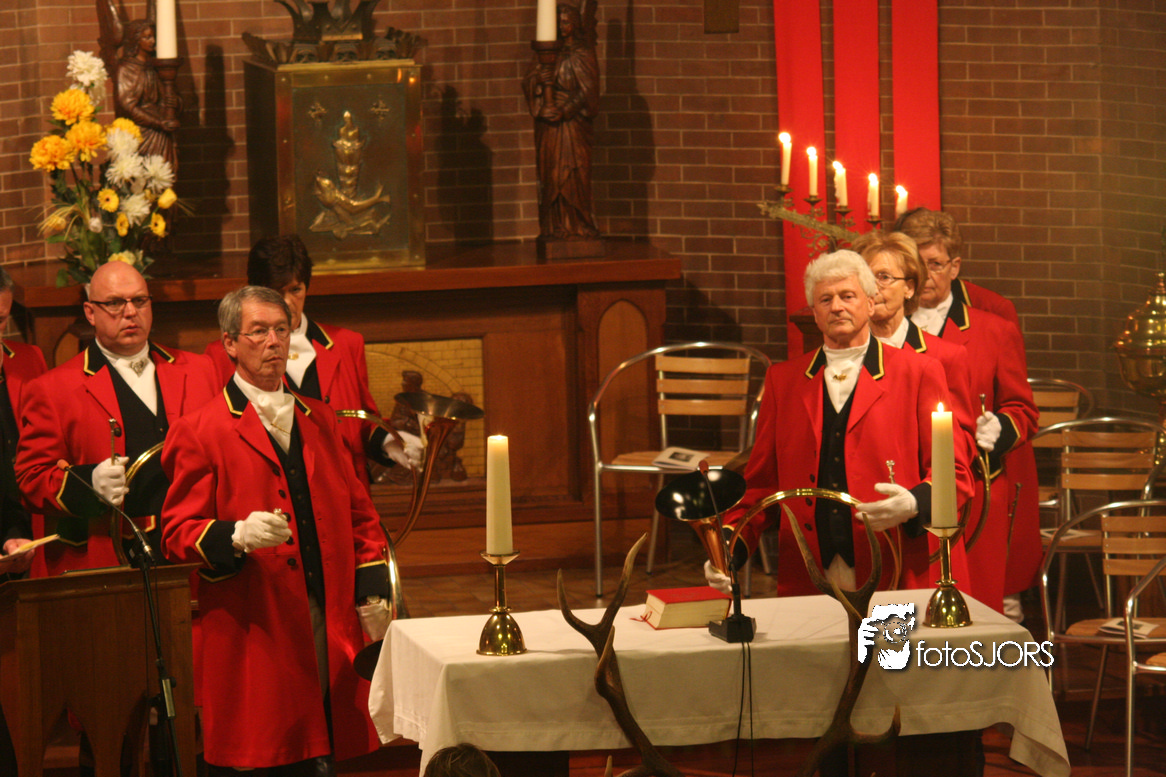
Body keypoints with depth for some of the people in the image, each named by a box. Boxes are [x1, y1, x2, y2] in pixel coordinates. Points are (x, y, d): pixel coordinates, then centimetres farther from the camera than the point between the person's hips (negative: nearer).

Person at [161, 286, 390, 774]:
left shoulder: (317, 420, 19)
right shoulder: (200, 433, 0)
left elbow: (356, 509, 21)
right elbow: (177, 534, -4)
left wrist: (372, 591, 9)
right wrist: (237, 536, -23)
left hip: (330, 623, 5)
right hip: (254, 636, -5)